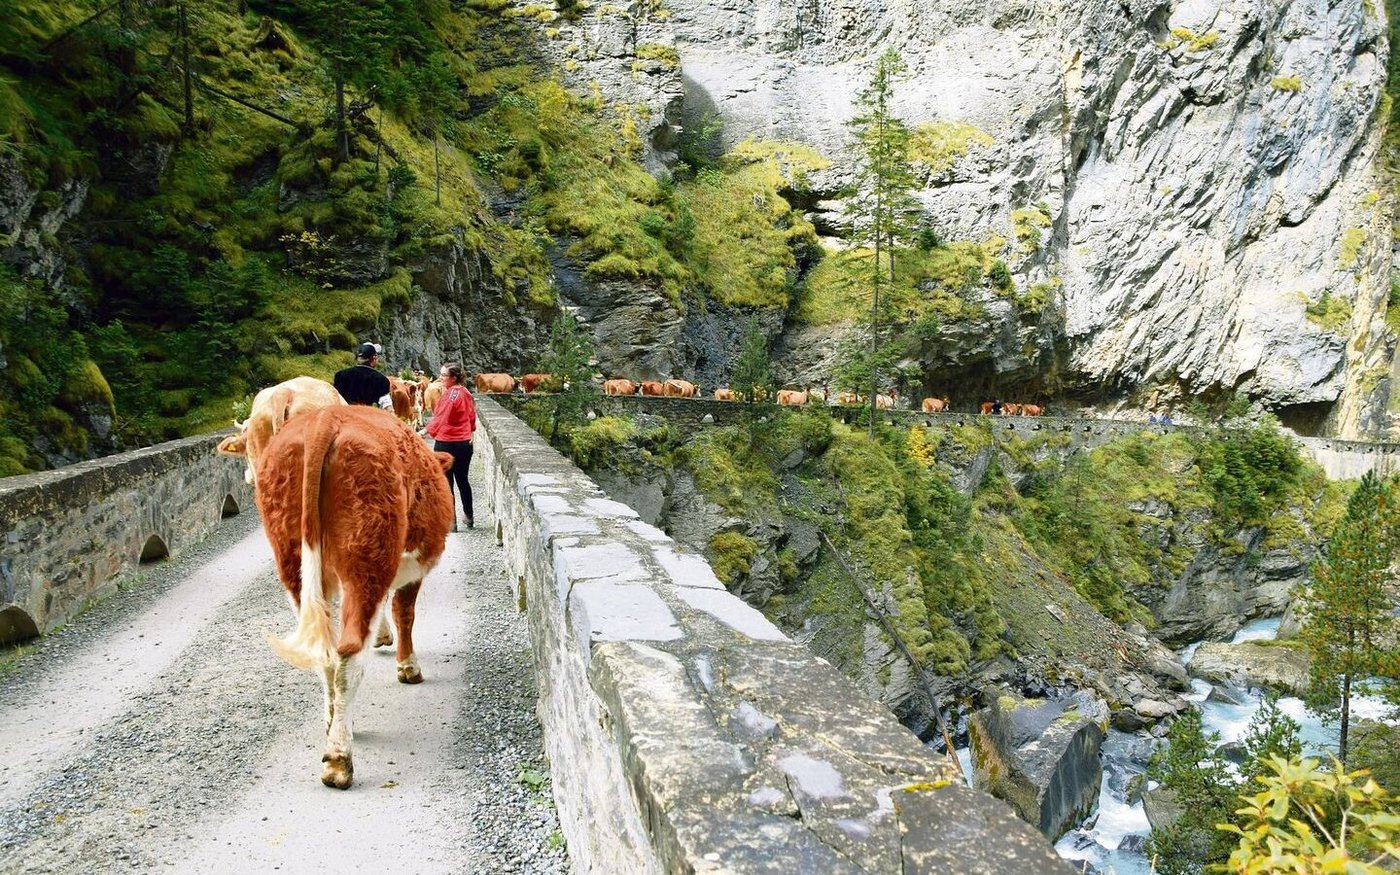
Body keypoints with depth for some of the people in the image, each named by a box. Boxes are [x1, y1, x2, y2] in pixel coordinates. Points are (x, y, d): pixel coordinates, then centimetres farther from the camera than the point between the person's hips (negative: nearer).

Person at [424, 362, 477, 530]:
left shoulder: (449, 394, -17)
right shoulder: (466, 393, 3)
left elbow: (439, 419, -15)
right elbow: (472, 416, 13)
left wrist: (425, 431, -2)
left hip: (446, 443, -7)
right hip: (465, 443, 7)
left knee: (446, 483, 3)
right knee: (462, 480, 18)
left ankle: (450, 522, 5)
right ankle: (469, 517, 27)